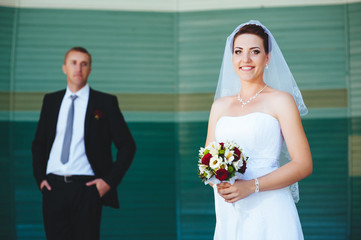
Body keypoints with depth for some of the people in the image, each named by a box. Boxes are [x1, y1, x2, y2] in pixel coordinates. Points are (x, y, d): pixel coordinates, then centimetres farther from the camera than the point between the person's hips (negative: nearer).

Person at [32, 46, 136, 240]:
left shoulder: (105, 103, 2)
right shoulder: (51, 101, 12)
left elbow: (127, 146, 2)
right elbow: (38, 143, 20)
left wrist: (110, 181, -6)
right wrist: (40, 177, 8)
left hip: (86, 188, -3)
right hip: (53, 187, 3)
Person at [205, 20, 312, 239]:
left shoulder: (281, 101, -1)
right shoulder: (220, 105, 13)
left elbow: (304, 164, -7)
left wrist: (252, 186, -16)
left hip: (268, 212, -4)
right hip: (228, 214, 4)